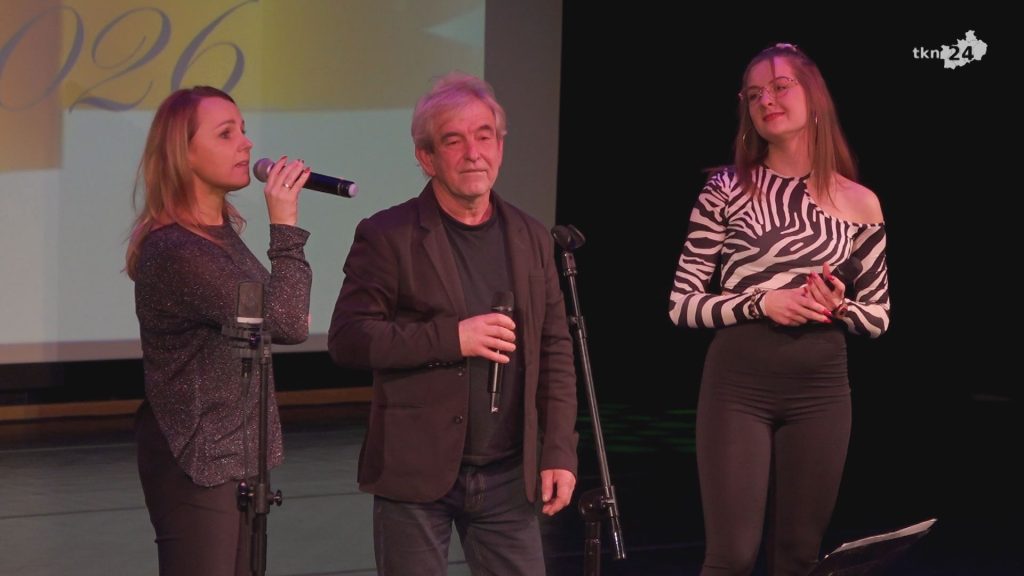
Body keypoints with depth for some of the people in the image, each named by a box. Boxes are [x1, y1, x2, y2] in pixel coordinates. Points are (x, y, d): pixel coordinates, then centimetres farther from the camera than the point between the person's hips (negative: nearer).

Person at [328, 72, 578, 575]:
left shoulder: (531, 238, 9)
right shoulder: (388, 237, -5)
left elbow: (555, 352, 10)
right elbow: (347, 339, -10)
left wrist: (559, 453, 3)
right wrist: (451, 338, -18)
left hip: (508, 476, 4)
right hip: (415, 473, -4)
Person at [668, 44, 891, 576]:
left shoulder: (859, 203, 4)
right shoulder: (726, 189, -1)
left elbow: (879, 317, 11)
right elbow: (682, 306, -1)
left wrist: (838, 307, -11)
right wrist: (761, 302, -16)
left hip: (820, 391, 2)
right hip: (738, 385, -2)